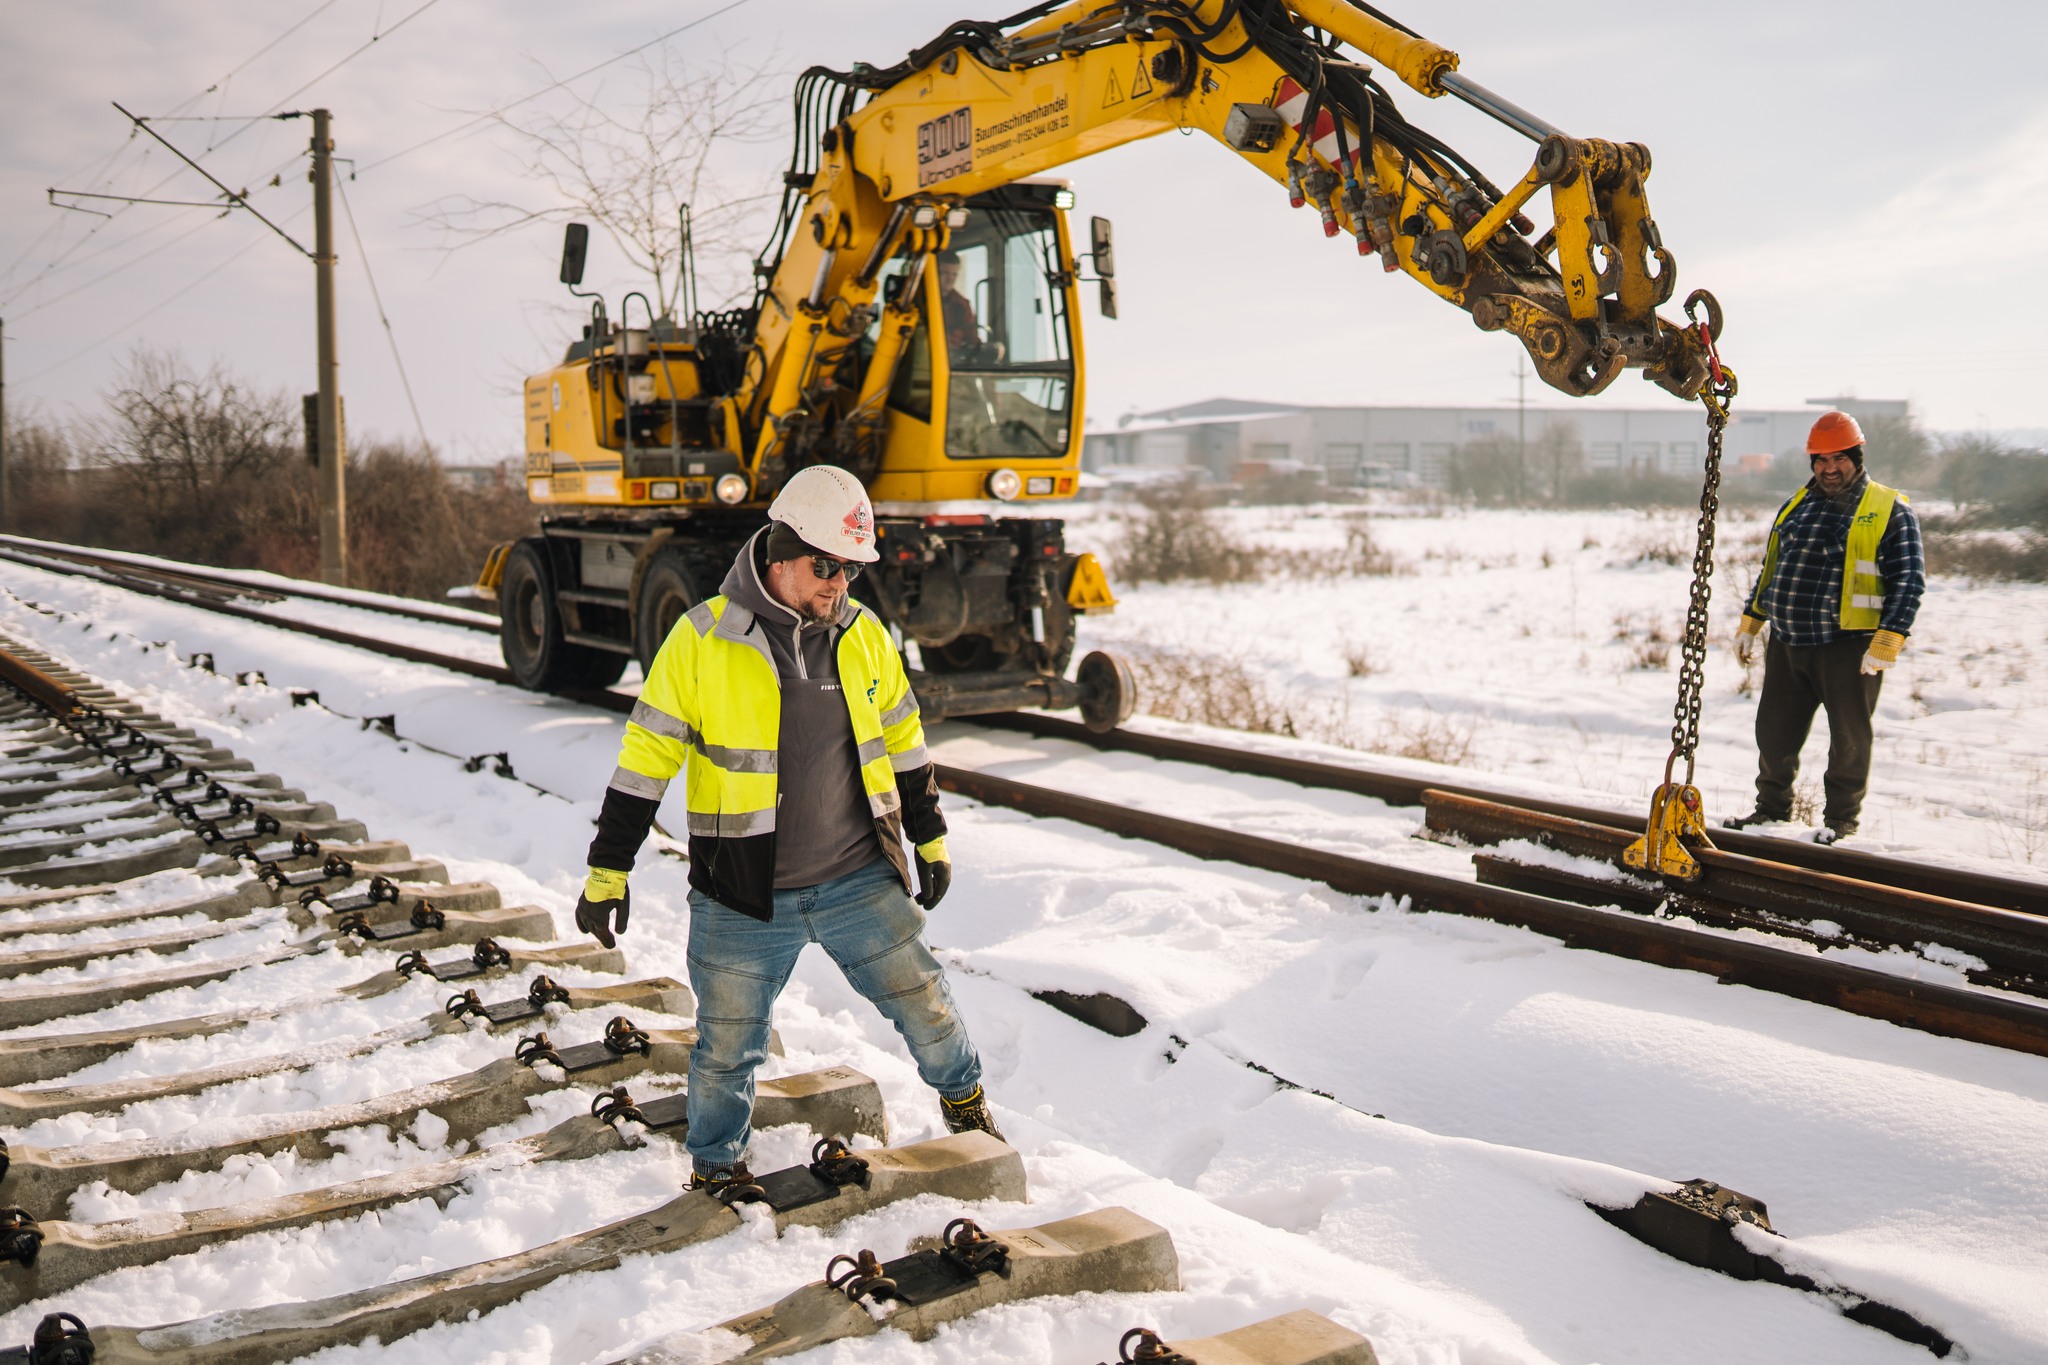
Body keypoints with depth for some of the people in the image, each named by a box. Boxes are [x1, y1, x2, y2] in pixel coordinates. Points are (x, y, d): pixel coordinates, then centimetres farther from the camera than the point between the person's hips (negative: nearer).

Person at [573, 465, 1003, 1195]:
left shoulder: (864, 634, 2)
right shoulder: (701, 640, -9)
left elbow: (903, 743, 14)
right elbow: (646, 757, -5)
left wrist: (930, 839, 18)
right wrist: (608, 870, -5)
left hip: (860, 881, 3)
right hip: (741, 899, -2)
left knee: (924, 1000, 10)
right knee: (728, 1048, 10)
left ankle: (963, 1096, 39)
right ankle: (715, 1167, 34)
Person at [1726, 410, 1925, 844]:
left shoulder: (1890, 510, -2)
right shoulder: (1797, 505, 14)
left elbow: (1909, 580, -7)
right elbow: (1770, 567, 22)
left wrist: (1889, 638, -16)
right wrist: (1749, 623, 18)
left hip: (1849, 646, -5)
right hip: (1786, 643, 5)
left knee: (1849, 736, 5)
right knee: (1774, 732, 11)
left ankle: (1842, 817, 20)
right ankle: (1772, 807, 27)